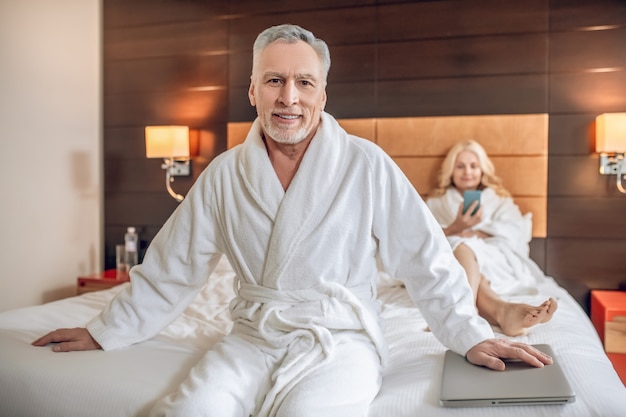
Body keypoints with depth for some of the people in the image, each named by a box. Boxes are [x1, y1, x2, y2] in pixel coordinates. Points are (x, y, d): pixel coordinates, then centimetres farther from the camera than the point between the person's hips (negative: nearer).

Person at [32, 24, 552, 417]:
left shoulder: (366, 165, -4)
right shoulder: (224, 174, 4)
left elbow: (427, 259, 0)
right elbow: (171, 268, 11)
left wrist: (472, 336, -3)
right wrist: (104, 333, 15)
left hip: (341, 336, -2)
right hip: (252, 336, 3)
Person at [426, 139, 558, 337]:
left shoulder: (499, 200, 30)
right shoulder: (435, 202, 29)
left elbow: (518, 231, 6)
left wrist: (474, 233, -7)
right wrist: (454, 229, -12)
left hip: (494, 260, 0)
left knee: (464, 248, -35)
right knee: (461, 248, -37)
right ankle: (501, 309, -66)